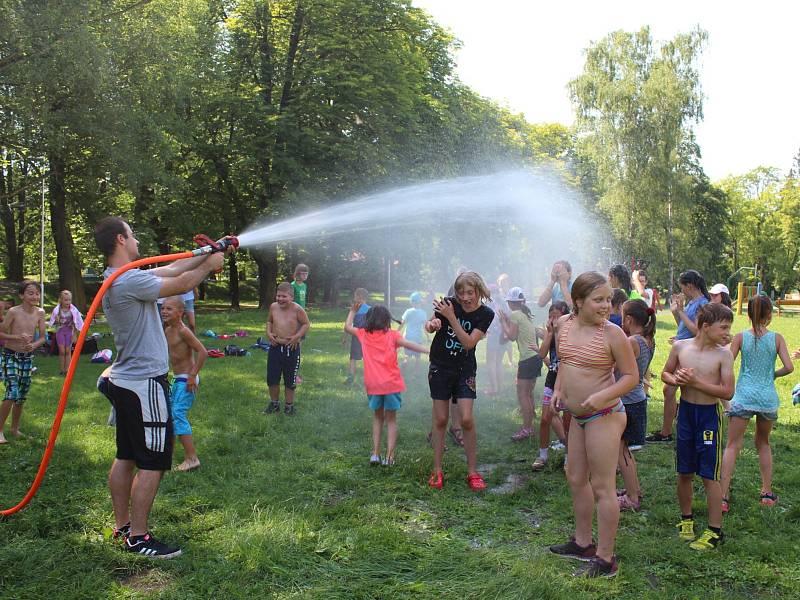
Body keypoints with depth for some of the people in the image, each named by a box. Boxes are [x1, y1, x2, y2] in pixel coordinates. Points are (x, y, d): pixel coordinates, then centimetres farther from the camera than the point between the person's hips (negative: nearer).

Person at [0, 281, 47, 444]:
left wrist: (33, 345, -15)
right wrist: (17, 337, -23)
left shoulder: (40, 313, -2)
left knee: (22, 395, 12)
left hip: (28, 357, 5)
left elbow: (43, 337, 4)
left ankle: (15, 429, 27)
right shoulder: (13, 311, -15)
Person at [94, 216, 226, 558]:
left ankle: (122, 525, 27)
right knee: (152, 464, -3)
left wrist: (205, 255, 15)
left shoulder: (117, 279, 10)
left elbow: (170, 270, 15)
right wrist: (208, 265, 0)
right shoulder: (130, 280, -22)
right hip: (145, 384, -10)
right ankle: (138, 538, 4)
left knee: (126, 458, 17)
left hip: (125, 381, 10)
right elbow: (180, 284, -17)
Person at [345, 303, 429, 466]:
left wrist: (353, 311, 29)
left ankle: (375, 454, 14)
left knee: (377, 417, 20)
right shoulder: (392, 335, -2)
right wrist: (429, 350, -20)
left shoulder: (363, 334, 6)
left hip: (373, 385, 2)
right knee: (391, 419, 10)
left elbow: (347, 327, 20)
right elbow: (409, 345, -15)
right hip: (392, 384, -2)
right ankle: (389, 457, 4)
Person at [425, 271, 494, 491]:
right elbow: (431, 325, -1)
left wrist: (451, 317, -28)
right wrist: (432, 324, -26)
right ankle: (437, 471, 16)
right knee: (440, 420, 4)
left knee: (467, 419, -8)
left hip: (465, 369, 0)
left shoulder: (485, 314, -11)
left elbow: (469, 343, -20)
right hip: (440, 367, 0)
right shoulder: (449, 303, -13)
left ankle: (472, 472, 6)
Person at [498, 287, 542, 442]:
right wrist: (507, 320, 18)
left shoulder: (515, 314, -9)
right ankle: (530, 426, 21)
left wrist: (503, 322, 0)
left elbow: (512, 336, -11)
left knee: (522, 394, -5)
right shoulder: (526, 314, 16)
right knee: (528, 394, 15)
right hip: (535, 357, 9)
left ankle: (526, 429, -4)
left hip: (527, 359, -9)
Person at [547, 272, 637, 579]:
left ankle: (605, 558, 12)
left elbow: (631, 376, -12)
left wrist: (602, 397, -24)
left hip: (604, 416, -8)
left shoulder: (612, 333, -16)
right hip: (578, 416, 8)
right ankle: (583, 542, 37)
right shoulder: (564, 324, 2)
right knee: (576, 478, 19)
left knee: (602, 487, -1)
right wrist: (559, 388, 7)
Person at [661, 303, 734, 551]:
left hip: (710, 414, -3)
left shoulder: (723, 354, -10)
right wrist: (676, 379, -12)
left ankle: (715, 531, 13)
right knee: (684, 473, 14)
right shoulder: (680, 347, -3)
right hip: (686, 411, 3)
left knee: (709, 476, 1)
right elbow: (665, 374, 10)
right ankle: (686, 519, 32)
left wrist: (696, 382, -21)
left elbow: (728, 392, -13)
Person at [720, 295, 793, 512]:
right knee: (763, 443, 22)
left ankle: (723, 496, -6)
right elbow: (789, 367, -8)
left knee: (732, 446, 1)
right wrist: (773, 374, 12)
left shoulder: (740, 337, -4)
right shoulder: (776, 338, -2)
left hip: (744, 396, -2)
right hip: (768, 398, 2)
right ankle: (767, 492, 26)